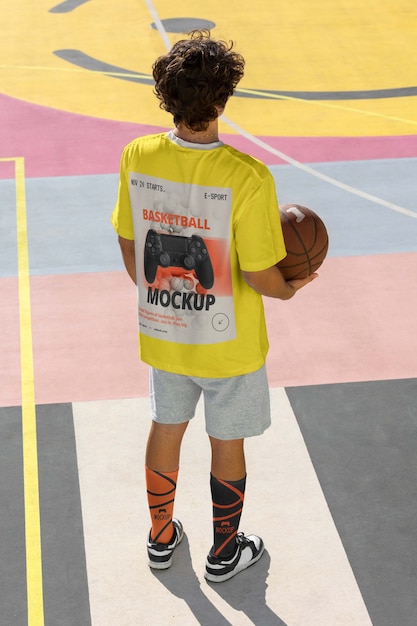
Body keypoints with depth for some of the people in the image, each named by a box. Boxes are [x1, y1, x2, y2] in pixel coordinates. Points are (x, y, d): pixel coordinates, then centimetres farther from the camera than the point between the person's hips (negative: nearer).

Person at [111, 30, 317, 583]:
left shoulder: (137, 157, -15)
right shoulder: (247, 178, -29)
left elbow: (128, 247, -2)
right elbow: (258, 276, -22)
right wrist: (288, 289, 1)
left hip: (162, 333, 4)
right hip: (228, 342, -4)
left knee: (165, 429, 25)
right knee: (227, 444, 18)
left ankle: (161, 538, 44)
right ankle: (225, 552, 38)